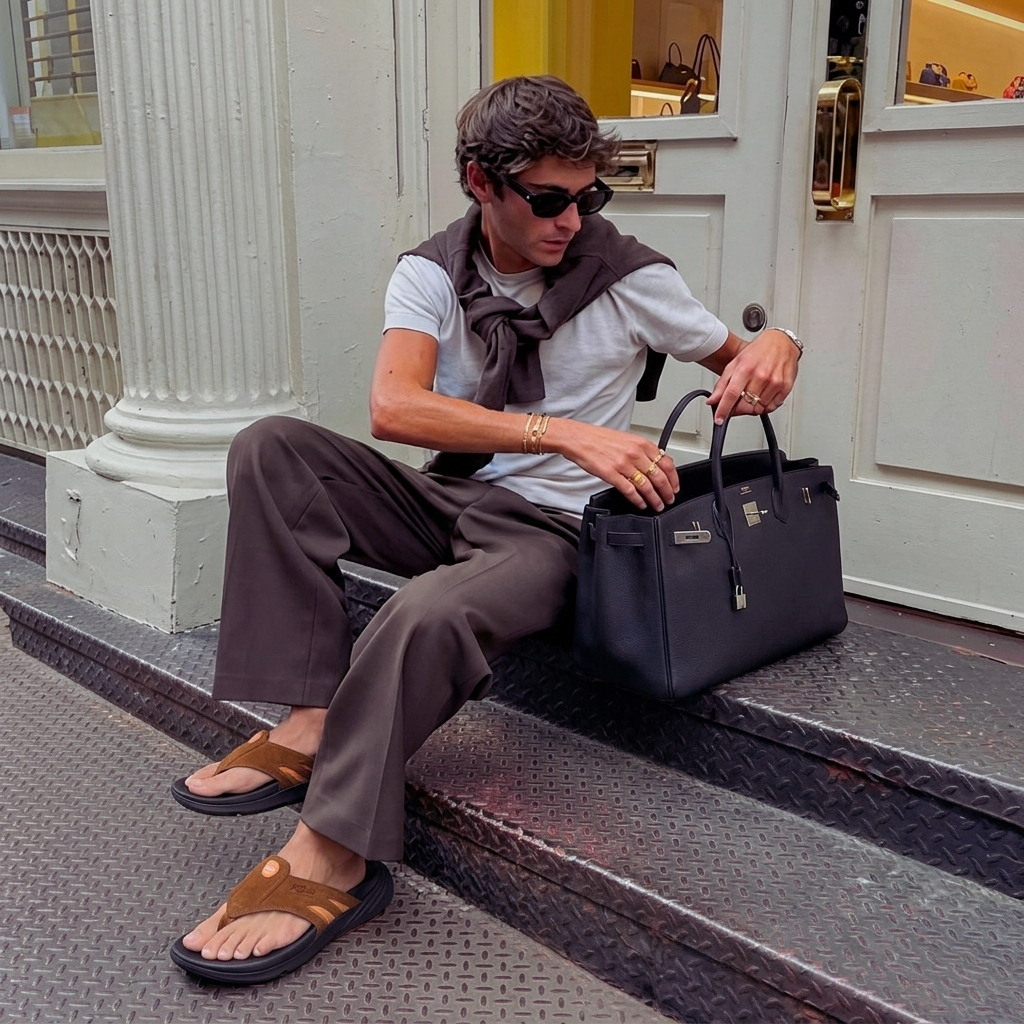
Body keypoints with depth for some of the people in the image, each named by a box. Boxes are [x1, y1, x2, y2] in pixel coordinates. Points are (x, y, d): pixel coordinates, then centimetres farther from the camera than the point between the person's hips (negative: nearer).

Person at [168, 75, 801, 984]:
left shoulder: (630, 277, -4)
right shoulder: (432, 273, -1)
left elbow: (740, 358, 9)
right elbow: (394, 407, -20)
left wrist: (774, 346, -18)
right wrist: (565, 434, -30)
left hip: (546, 527, -4)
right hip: (447, 498, 4)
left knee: (427, 617, -36)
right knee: (273, 448, -16)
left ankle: (330, 860, -20)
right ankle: (311, 721, -22)